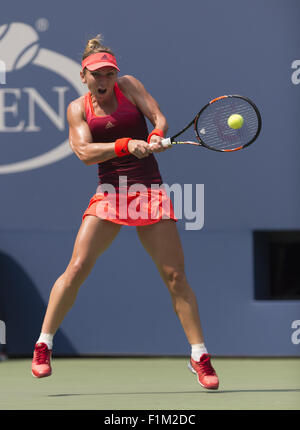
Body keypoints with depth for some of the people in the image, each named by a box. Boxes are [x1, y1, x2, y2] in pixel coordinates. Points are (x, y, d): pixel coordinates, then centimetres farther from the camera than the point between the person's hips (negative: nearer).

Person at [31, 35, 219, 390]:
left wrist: (156, 138, -26)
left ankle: (199, 356, 3)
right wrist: (126, 145, -24)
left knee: (175, 275, -5)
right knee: (77, 268, -12)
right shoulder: (78, 108, 5)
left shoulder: (128, 85, 5)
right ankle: (43, 345, 1)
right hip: (110, 192, 0)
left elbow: (159, 118, -3)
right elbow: (85, 152, -9)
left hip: (149, 190, 0)